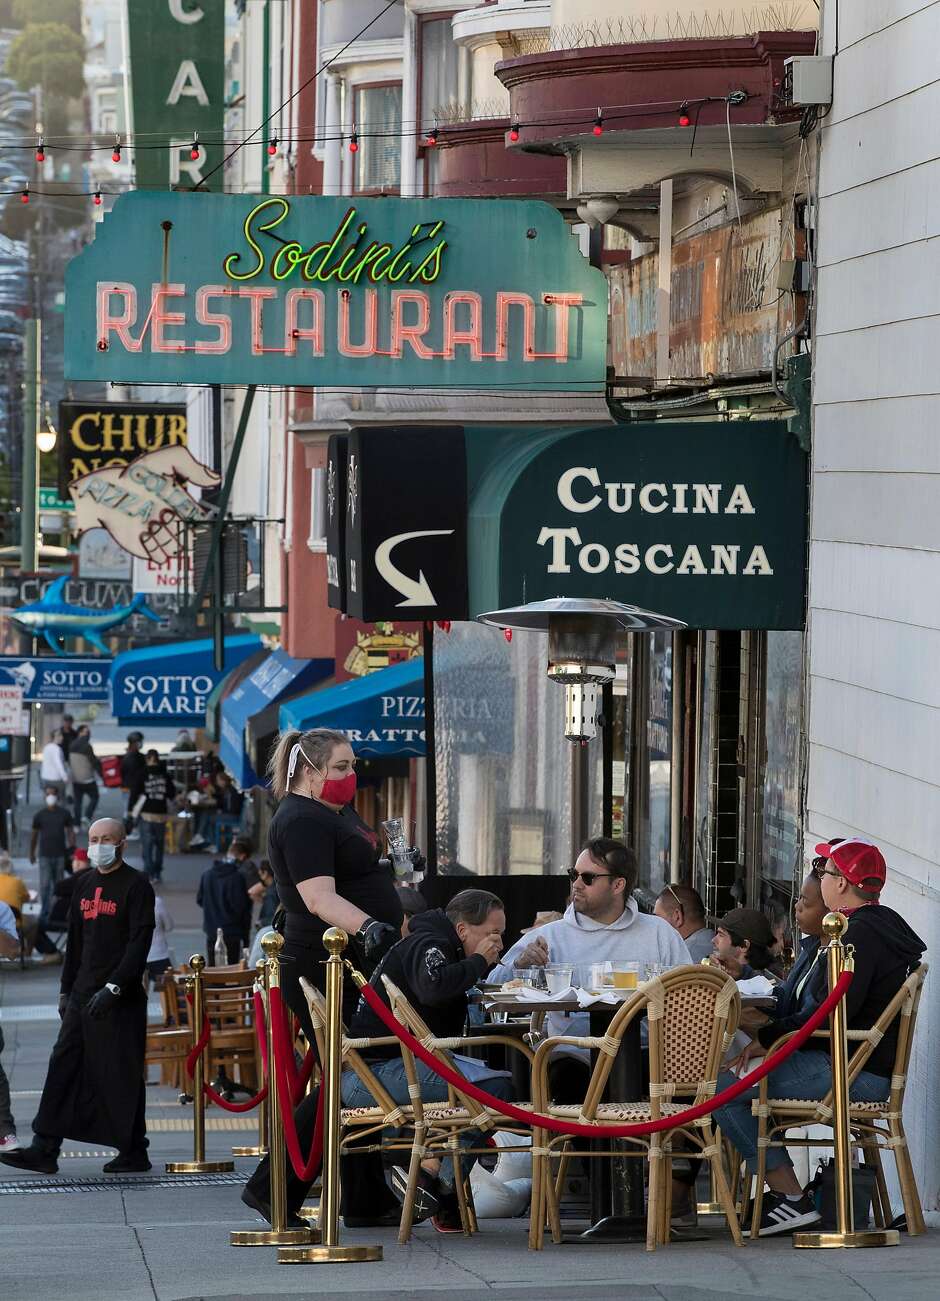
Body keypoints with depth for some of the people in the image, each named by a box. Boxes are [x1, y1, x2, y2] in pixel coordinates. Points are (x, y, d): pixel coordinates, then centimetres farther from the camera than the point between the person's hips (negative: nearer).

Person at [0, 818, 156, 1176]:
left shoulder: (136, 886, -7)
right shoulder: (84, 884, 15)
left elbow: (139, 944, -14)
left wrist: (113, 988, -21)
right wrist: (66, 989, 16)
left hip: (121, 999, -7)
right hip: (82, 996, 7)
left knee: (122, 1075, -3)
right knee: (63, 1066, 1)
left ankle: (133, 1152, 7)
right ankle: (44, 1149, -1)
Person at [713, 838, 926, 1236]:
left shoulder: (860, 934, -16)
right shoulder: (886, 925, 17)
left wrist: (767, 1039, -14)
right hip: (873, 1066, 11)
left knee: (724, 1086, -13)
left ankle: (791, 1198, -12)